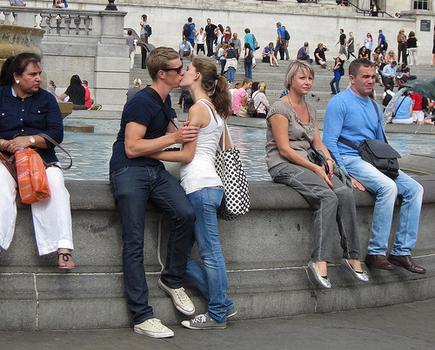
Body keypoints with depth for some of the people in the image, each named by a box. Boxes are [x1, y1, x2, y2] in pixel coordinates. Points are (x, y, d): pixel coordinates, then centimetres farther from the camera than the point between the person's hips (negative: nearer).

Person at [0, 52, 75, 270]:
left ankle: (63, 248, -38)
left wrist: (29, 140, -15)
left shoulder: (46, 99, 12)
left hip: (42, 158, 1)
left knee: (55, 185, -31)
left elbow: (57, 134, 1)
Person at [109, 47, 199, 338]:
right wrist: (174, 137, -14)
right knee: (134, 244, -10)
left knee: (186, 213, -20)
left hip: (154, 170, 7)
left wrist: (185, 134, 14)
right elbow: (132, 148, -17)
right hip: (128, 172, -7)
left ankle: (172, 280, -2)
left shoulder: (164, 100, 17)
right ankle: (142, 317, -10)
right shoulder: (142, 101, -11)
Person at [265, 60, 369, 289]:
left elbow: (318, 143, 16)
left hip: (307, 164, 7)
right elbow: (285, 150, -13)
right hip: (283, 166, -7)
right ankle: (320, 261, -34)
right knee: (328, 196, -31)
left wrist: (328, 160, -7)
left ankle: (352, 256, -18)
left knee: (345, 193, -21)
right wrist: (315, 168, -17)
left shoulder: (310, 109, 19)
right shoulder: (280, 108, -6)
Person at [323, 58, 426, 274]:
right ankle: (376, 253, -26)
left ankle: (402, 251, -11)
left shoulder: (375, 107, 20)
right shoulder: (339, 103, -5)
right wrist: (346, 175, -19)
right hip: (349, 159, -8)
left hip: (373, 160, 8)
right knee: (388, 187, -32)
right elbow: (329, 143, -12)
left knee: (414, 189, -11)